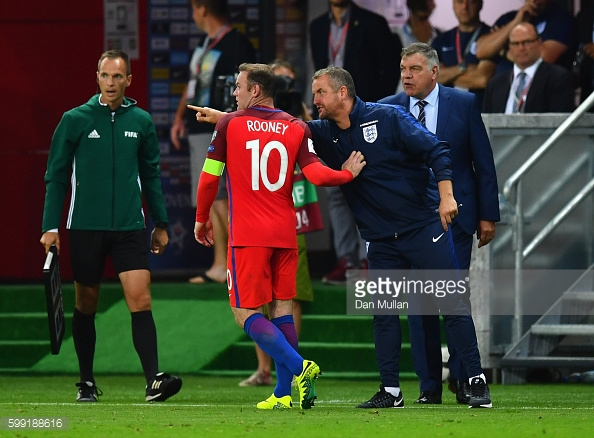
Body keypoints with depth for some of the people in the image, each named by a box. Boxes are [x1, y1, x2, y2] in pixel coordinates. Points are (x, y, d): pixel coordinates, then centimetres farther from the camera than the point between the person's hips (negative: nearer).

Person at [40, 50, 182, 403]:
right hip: (85, 228, -1)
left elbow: (152, 175, 14)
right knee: (86, 304, 8)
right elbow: (56, 176, 3)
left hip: (130, 228, 1)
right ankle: (87, 382, 20)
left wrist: (161, 223, 13)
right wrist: (50, 227, -2)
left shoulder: (141, 121, 6)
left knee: (141, 300, -12)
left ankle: (154, 380, -17)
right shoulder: (75, 120, 0)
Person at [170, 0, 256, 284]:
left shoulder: (236, 45, -13)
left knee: (217, 197, -14)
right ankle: (220, 266, 14)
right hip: (198, 130, 10)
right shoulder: (206, 44, 16)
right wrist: (180, 117, 14)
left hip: (218, 132, -10)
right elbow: (192, 84, 24)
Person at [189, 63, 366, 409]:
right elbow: (315, 174, -7)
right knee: (282, 309, 9)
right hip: (285, 234, 4)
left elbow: (209, 177, 1)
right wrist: (348, 173, 11)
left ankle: (299, 367, -21)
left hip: (248, 235, -4)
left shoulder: (228, 124, -1)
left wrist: (202, 220, 14)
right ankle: (285, 392, 5)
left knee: (246, 313, -2)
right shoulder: (296, 128, 5)